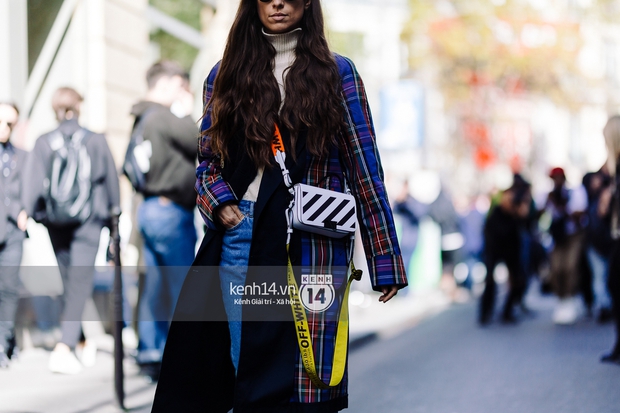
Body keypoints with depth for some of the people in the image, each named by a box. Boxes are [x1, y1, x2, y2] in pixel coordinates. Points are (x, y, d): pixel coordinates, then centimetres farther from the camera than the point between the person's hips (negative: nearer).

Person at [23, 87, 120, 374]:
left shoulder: (43, 143, -5)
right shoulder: (95, 141, -6)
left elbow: (33, 184, -5)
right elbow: (111, 180, 3)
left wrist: (31, 212, 11)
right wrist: (113, 211, 15)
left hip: (56, 223, 3)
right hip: (88, 221, -2)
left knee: (69, 283, 17)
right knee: (80, 285, -2)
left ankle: (81, 343, 29)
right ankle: (64, 349, -14)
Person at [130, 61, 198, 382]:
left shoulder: (142, 119, 16)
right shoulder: (163, 117, -14)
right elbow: (197, 142, -15)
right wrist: (185, 113, -2)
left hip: (149, 208, 10)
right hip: (170, 210, -10)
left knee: (155, 285, 12)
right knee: (183, 285, -4)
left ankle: (149, 356, 15)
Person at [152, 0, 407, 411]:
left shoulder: (336, 73, 6)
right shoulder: (226, 75, 13)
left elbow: (364, 167, 2)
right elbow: (207, 159, 17)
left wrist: (385, 259, -2)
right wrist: (220, 203, -5)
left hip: (310, 243, -2)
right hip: (239, 236, 2)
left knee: (303, 377, -5)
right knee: (243, 364, 3)